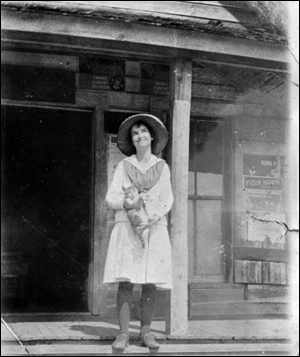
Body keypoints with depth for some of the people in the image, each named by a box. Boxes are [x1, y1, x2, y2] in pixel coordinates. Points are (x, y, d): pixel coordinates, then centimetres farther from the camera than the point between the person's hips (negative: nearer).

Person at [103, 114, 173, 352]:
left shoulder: (162, 167, 11)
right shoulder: (124, 166, 8)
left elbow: (168, 199, 6)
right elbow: (111, 198, 5)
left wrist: (155, 216, -12)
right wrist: (127, 203, -16)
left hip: (155, 228, 1)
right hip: (127, 227, -1)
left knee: (151, 283, 0)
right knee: (126, 282, -7)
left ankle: (145, 332, 9)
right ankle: (124, 334, -3)